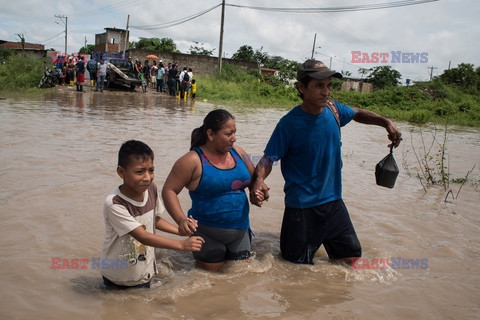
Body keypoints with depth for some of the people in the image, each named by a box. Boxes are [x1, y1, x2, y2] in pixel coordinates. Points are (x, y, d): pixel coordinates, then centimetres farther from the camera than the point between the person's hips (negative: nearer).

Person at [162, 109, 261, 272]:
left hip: (241, 231, 5)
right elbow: (169, 190, -13)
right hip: (208, 234, -5)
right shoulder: (193, 160, -15)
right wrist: (181, 220, -27)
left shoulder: (237, 152, 3)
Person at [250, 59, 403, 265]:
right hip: (302, 207, -5)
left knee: (351, 257, 15)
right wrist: (259, 181, -36)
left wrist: (386, 122, 3)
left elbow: (358, 114, 18)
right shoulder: (289, 123, -17)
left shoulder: (333, 109, -2)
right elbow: (269, 158, -15)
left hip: (333, 202, 6)